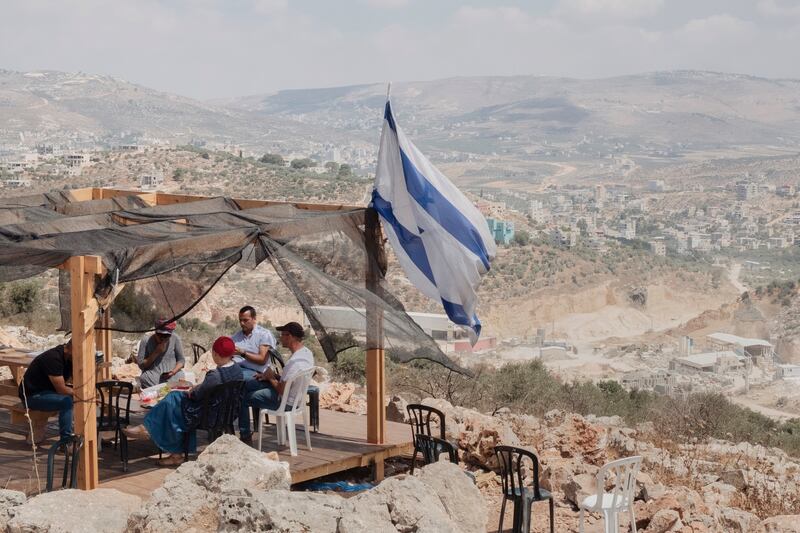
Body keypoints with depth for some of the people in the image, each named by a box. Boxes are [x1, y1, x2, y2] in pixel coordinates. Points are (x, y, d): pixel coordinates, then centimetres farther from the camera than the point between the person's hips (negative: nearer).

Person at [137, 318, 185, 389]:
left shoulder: (175, 339, 3)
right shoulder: (146, 341, 0)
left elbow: (181, 360, 9)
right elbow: (141, 365, -1)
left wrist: (174, 371, -12)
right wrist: (156, 353, -13)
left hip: (172, 378, 0)